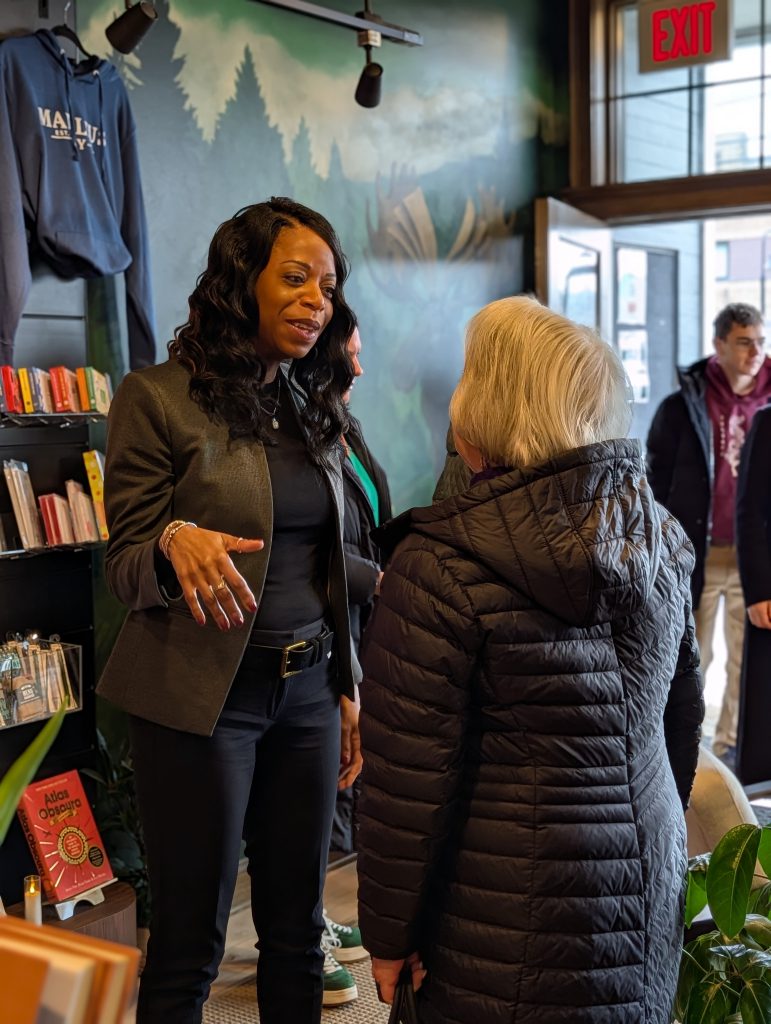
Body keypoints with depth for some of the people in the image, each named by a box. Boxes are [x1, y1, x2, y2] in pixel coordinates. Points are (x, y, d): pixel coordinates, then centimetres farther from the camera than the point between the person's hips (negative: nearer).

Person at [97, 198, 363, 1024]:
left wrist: (346, 687, 15)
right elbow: (124, 568, -7)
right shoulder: (158, 399, -7)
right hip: (201, 698, -5)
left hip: (308, 691, 6)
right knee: (190, 943, 5)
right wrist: (176, 543, -29)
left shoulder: (312, 407, 11)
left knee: (297, 928, 14)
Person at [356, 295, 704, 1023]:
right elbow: (683, 716, 10)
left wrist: (388, 933, -6)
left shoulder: (444, 567, -21)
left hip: (515, 931, -6)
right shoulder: (660, 537, 0)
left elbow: (409, 780, -18)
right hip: (649, 890, 6)